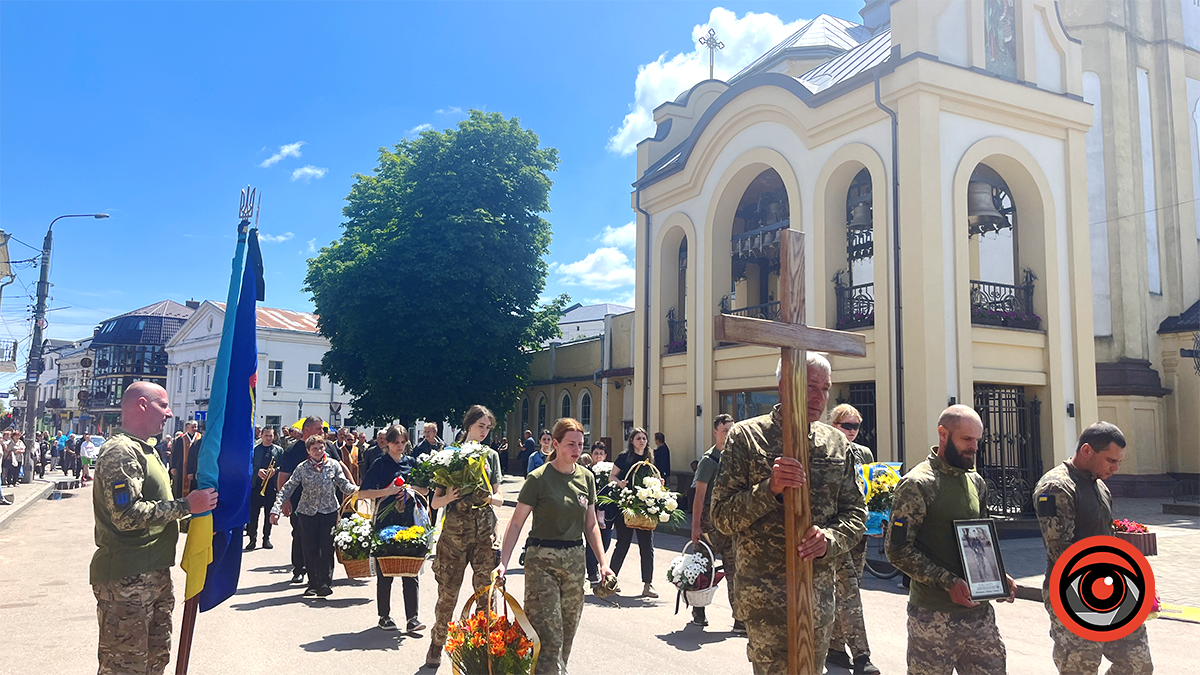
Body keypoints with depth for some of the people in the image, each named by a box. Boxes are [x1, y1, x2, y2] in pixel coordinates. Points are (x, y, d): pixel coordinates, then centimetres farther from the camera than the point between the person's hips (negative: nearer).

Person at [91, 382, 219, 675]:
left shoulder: (145, 450, 18)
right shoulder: (120, 451, -17)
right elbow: (127, 515, -27)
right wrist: (186, 505, -23)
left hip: (155, 573, 10)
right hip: (126, 580, -10)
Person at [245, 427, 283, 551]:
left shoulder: (279, 450, 8)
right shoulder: (254, 449, 6)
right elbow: (248, 466, 1)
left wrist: (275, 470, -14)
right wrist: (257, 471, -14)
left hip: (272, 486, 1)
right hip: (256, 485, -1)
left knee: (269, 514, 6)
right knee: (253, 514, -3)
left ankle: (266, 538, 15)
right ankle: (252, 539, 5)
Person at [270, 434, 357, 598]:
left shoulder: (333, 464, -1)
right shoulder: (302, 468, -2)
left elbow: (344, 484, -3)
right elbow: (287, 488, -3)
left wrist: (356, 489, -25)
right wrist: (276, 509, -12)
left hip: (329, 510, 0)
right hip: (307, 511, 0)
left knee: (327, 548, -3)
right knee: (310, 548, 3)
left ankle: (325, 583, 7)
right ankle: (313, 583, 16)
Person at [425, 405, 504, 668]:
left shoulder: (491, 455, 11)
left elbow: (499, 498, 10)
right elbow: (435, 502, 4)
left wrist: (490, 498, -12)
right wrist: (448, 497, -18)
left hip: (484, 529, 2)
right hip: (455, 529, -2)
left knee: (486, 589, -2)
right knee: (448, 592, 1)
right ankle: (436, 645, 19)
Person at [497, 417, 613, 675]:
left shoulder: (586, 477, 6)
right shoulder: (539, 478, -9)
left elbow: (590, 525, 12)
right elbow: (516, 523, -9)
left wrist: (603, 562, 5)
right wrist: (503, 562, -17)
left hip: (574, 559, 5)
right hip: (542, 559, -5)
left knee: (567, 632, 12)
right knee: (548, 636, -8)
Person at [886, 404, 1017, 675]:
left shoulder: (976, 482, 13)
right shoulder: (917, 484, -11)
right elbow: (898, 550, -15)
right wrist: (948, 582, -21)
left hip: (980, 610, 7)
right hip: (934, 616, -7)